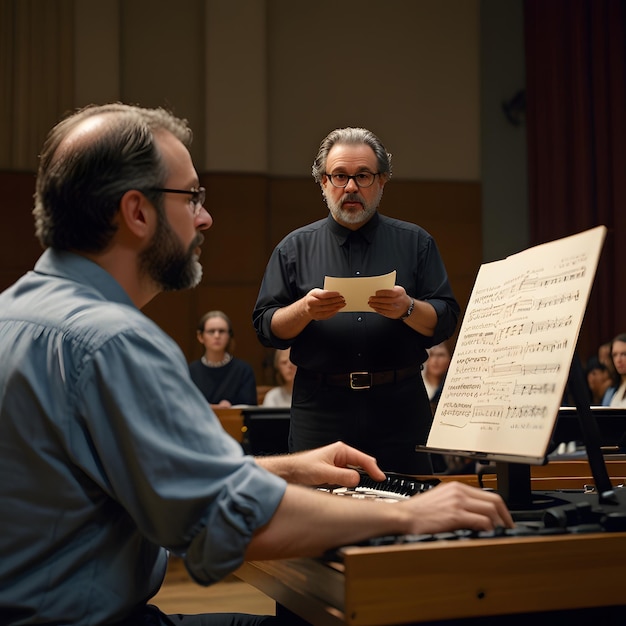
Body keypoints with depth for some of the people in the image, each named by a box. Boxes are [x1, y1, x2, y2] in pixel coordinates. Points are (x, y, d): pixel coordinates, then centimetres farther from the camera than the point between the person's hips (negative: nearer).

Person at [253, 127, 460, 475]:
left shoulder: (415, 243, 10)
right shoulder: (295, 247, 9)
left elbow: (445, 322, 4)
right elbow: (267, 328, 5)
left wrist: (407, 308, -15)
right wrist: (305, 310, -14)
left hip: (398, 406, 0)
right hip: (320, 406, 0)